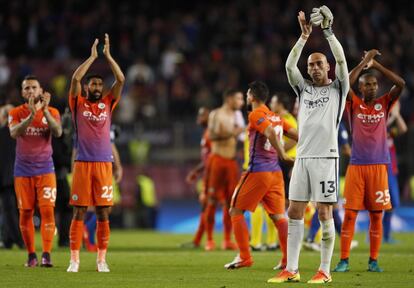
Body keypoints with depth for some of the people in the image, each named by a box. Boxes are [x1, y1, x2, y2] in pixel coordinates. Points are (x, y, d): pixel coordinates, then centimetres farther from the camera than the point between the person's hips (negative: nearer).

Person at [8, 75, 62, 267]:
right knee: (25, 213, 2)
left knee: (47, 210, -12)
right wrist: (31, 115, -33)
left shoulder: (52, 112, 2)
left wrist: (45, 110, -27)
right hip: (23, 170, 1)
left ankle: (46, 255, -16)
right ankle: (31, 255, 11)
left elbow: (58, 132, -17)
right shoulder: (16, 113, 1)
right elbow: (14, 133, -19)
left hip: (45, 169, -1)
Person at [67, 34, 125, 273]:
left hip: (104, 163, 2)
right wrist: (93, 57, -5)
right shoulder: (78, 103, 5)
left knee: (104, 213, 1)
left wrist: (108, 55, 1)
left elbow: (121, 79, 1)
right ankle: (74, 259, 0)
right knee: (79, 212, -2)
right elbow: (76, 78, -10)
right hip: (82, 163, -2)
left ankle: (102, 259, 6)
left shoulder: (108, 103, 11)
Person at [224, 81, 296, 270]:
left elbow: (271, 133, -24)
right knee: (278, 216, 5)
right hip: (275, 172, 7)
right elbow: (296, 135, 12)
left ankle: (244, 257, -1)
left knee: (236, 211, 5)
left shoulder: (255, 115, -7)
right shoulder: (276, 117, 15)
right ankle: (288, 259, -5)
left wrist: (282, 155, -20)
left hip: (258, 171, -7)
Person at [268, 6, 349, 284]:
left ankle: (325, 271, -1)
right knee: (294, 213, 1)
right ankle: (291, 270, 3)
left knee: (324, 213, -5)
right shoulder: (304, 89, 16)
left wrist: (328, 31, -12)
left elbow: (341, 60, -8)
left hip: (326, 157, -5)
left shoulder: (338, 89, 6)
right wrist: (305, 36, -4)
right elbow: (289, 65, 3)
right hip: (303, 157, 5)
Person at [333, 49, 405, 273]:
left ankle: (373, 260, 9)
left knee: (376, 214, 2)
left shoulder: (384, 104, 7)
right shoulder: (354, 104, 3)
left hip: (378, 166, 1)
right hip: (356, 165, -1)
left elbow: (400, 84, -6)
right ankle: (344, 260, 0)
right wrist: (364, 62, -11)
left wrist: (376, 65, -5)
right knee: (350, 214, -3)